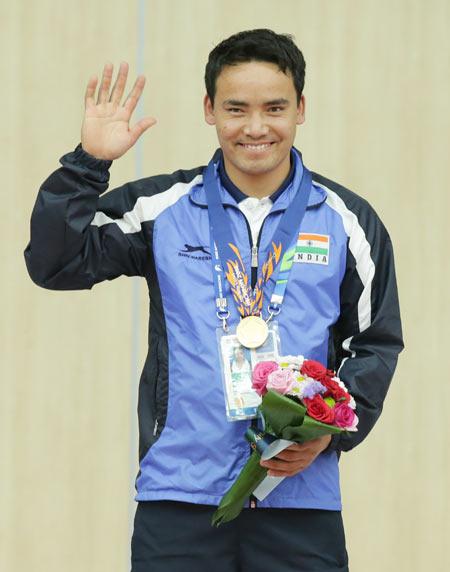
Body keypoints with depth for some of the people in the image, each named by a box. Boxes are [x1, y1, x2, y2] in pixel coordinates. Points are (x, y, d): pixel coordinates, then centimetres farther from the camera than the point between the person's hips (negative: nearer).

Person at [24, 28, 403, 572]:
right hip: (177, 493, 0)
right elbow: (54, 264, 0)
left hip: (301, 497, 0)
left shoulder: (347, 221, 6)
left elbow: (375, 344, 9)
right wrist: (89, 161, -9)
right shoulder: (161, 207, 5)